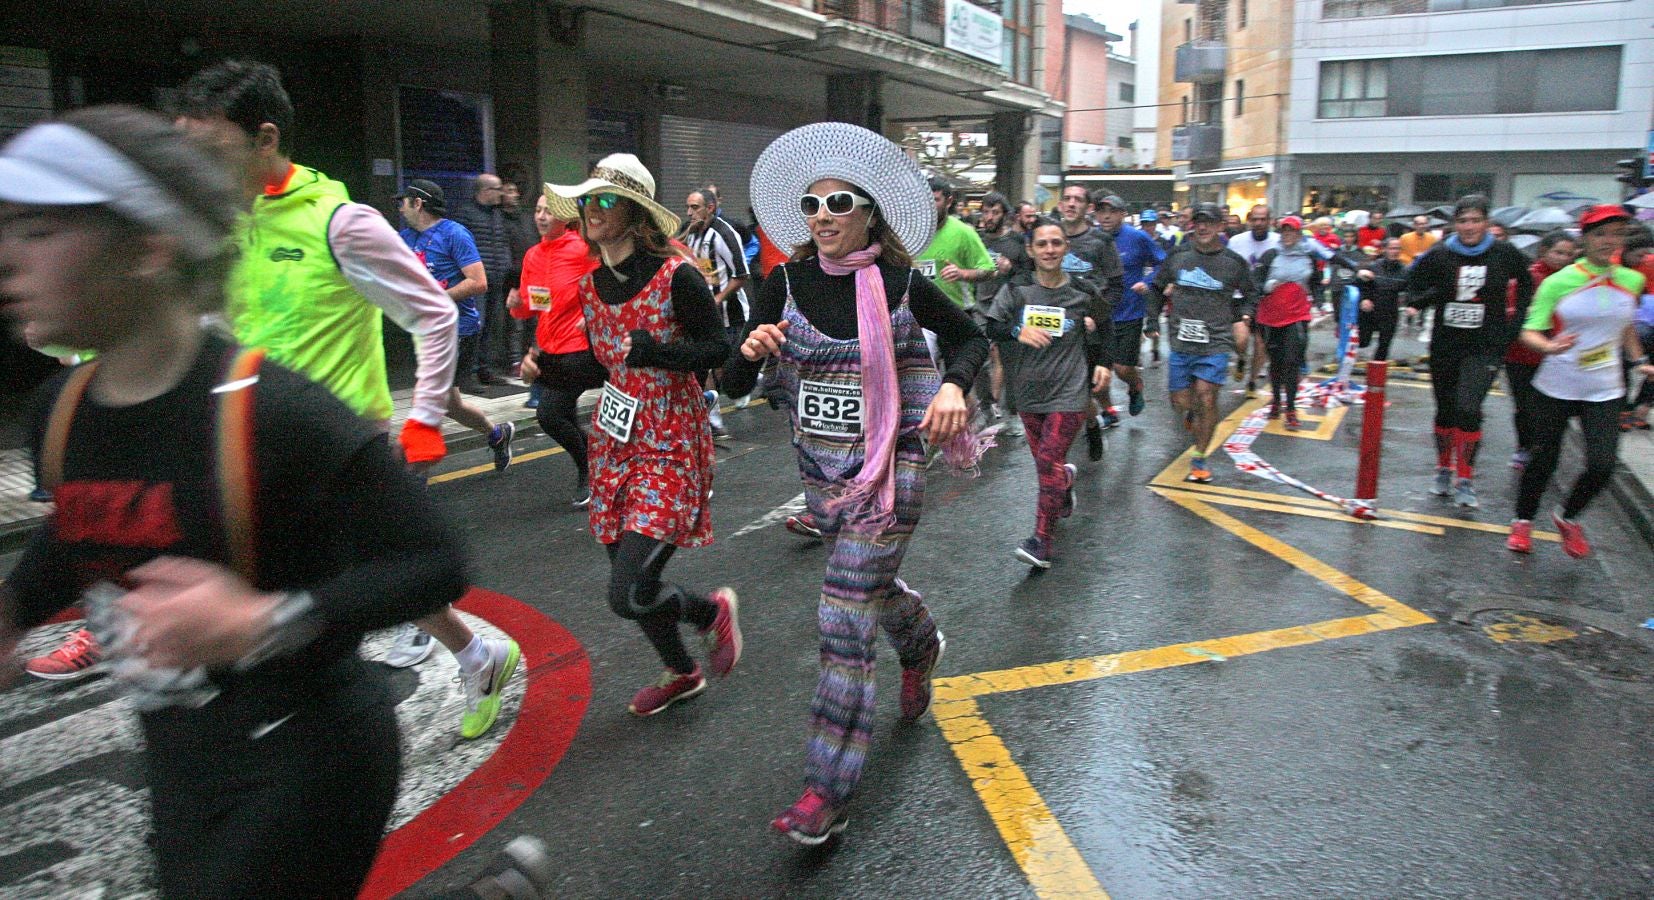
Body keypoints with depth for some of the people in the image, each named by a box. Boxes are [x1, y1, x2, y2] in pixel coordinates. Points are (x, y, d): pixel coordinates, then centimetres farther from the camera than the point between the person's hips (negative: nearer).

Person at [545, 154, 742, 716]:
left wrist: (652, 351, -24)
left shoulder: (675, 275, -14)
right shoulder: (592, 284, 6)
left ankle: (715, 610, 20)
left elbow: (717, 350, -12)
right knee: (627, 580, 14)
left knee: (629, 596, -12)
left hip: (669, 444, -7)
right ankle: (681, 673, 40)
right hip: (615, 439, 7)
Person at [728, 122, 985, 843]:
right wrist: (752, 349, -25)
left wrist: (954, 385, -13)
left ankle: (827, 792, 1)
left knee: (844, 622, -9)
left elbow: (970, 337, 7)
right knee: (871, 584, 25)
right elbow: (735, 384, -3)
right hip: (819, 470, 5)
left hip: (888, 471, -4)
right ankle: (922, 643, 61)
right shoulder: (787, 283, -3)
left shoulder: (901, 284, -9)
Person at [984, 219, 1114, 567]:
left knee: (1048, 461, -13)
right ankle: (1066, 480, 51)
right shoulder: (1016, 290, -1)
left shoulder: (1082, 293, 0)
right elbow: (991, 328, -7)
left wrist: (1104, 363, 9)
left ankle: (1042, 542, -9)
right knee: (1045, 463, 14)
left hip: (1069, 392, -3)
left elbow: (1104, 325, 17)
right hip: (1029, 392, 3)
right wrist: (1018, 331, -25)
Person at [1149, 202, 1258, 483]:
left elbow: (1250, 294, 17)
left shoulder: (1234, 262, 1)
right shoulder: (1178, 256, 4)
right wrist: (1152, 319, 12)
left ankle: (1199, 460, 1)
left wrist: (1243, 318, 1)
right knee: (1181, 402, 3)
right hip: (1181, 341, 2)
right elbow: (1158, 288, 18)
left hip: (1216, 342, -2)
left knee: (1206, 397, -13)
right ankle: (1193, 415, 42)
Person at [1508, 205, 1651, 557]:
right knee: (1544, 458, 5)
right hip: (1555, 387, -2)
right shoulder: (1558, 282, -7)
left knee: (1602, 465, -9)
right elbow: (1530, 332, -9)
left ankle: (1567, 517, 18)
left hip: (1605, 391, 3)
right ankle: (1522, 520, 27)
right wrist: (1549, 346, -28)